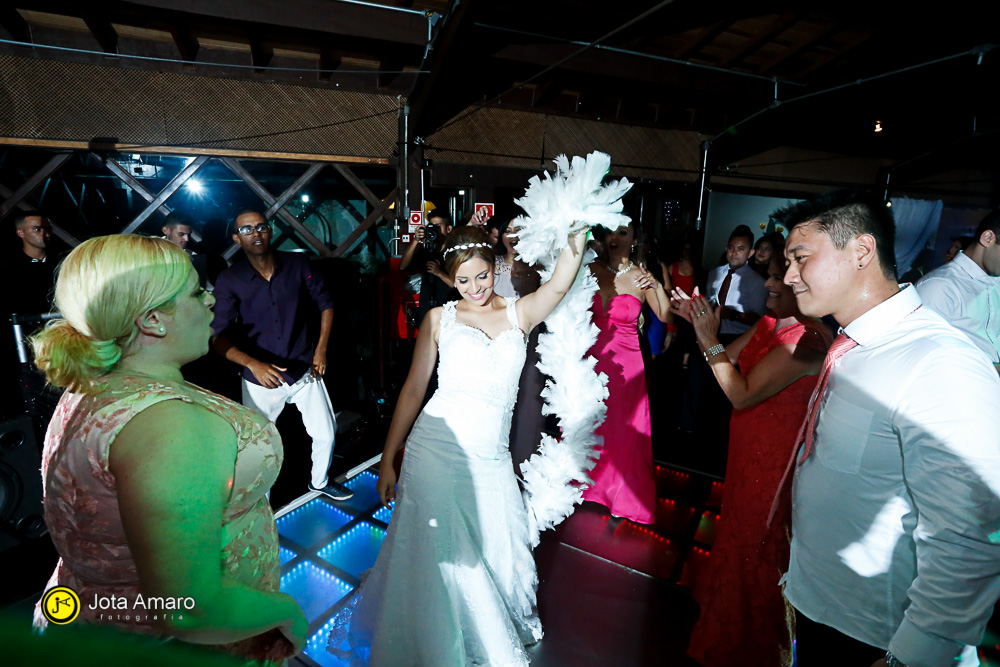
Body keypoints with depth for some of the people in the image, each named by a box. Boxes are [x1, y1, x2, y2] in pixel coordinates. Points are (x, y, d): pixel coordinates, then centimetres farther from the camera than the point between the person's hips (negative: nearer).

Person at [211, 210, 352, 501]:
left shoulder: (297, 264, -5)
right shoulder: (229, 280, -8)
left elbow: (325, 302, 6)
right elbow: (218, 336, -11)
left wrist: (321, 349, 0)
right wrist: (253, 364, -27)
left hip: (304, 371, 2)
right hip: (261, 378, -1)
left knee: (326, 433, 10)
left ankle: (320, 481, 39)